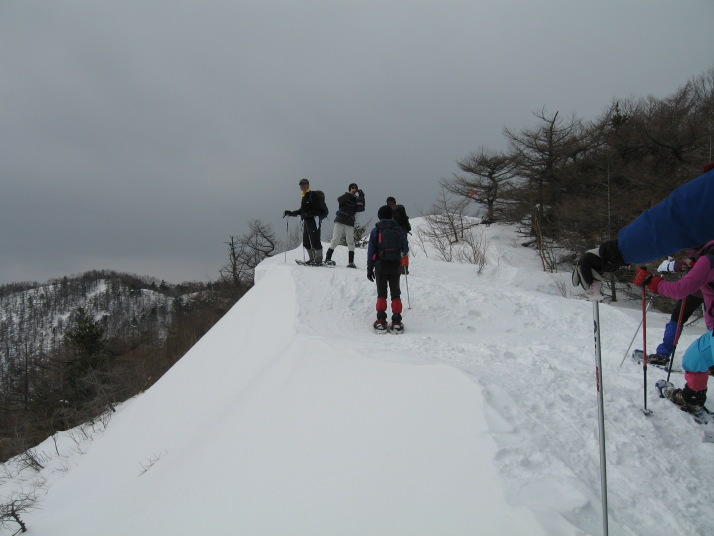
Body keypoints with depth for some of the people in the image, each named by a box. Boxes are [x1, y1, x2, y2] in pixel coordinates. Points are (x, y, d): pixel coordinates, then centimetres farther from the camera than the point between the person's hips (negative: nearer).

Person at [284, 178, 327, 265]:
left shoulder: (314, 195, -7)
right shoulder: (304, 197, 20)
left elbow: (318, 208, -16)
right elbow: (302, 210, 27)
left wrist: (307, 214, -23)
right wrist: (291, 213, 21)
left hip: (314, 219, -9)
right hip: (306, 220, 9)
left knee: (315, 240, -12)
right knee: (306, 242, 7)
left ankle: (319, 259, -7)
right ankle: (312, 259, 15)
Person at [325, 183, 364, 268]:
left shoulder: (356, 199, 12)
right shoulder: (345, 197, 3)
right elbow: (339, 200, -18)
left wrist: (361, 197, -10)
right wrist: (350, 194, -23)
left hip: (350, 223, 3)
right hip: (340, 220, -3)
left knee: (351, 242, -3)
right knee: (335, 240, -5)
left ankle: (351, 262, 0)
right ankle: (327, 258, 4)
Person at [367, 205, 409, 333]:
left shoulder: (376, 231, 0)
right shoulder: (399, 230, 2)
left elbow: (371, 250, -2)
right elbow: (405, 249, 6)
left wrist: (369, 268, 2)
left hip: (380, 266, -1)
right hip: (395, 266, 1)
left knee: (381, 294, 4)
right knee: (395, 294, 7)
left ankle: (381, 322, -4)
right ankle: (396, 322, 0)